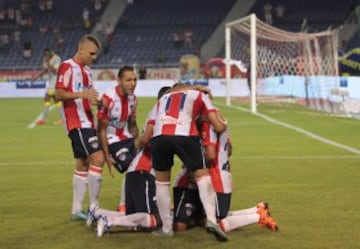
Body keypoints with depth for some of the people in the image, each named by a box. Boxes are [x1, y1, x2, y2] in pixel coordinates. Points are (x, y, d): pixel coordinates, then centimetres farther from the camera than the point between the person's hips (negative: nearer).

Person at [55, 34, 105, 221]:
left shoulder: (86, 69, 19)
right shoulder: (67, 67, -9)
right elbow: (58, 94, -16)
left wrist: (94, 99, 5)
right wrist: (82, 94, -28)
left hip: (86, 122, 10)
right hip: (76, 123, -10)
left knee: (82, 164, 11)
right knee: (97, 158, -17)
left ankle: (76, 210, 17)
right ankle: (94, 207, -14)